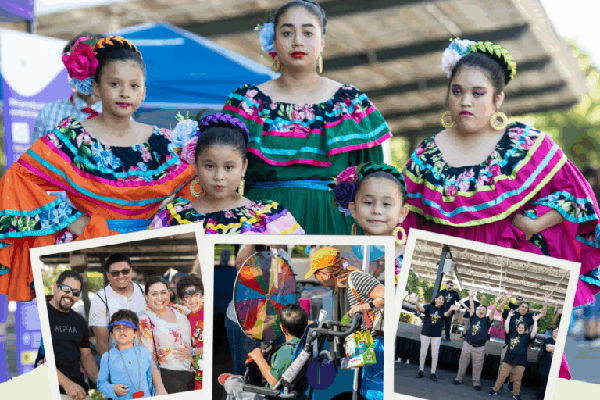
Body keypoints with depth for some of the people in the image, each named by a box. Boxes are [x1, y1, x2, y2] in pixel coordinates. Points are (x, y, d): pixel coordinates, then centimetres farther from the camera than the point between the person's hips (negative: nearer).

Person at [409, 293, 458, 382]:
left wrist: (450, 310, -45)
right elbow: (421, 309, -24)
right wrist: (416, 303, -48)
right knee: (423, 353, 9)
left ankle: (433, 373, 12)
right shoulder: (429, 307, -6)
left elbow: (446, 314, -21)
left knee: (435, 355, 3)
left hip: (437, 335, 1)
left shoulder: (442, 310, 0)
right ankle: (421, 371, 21)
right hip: (425, 334, -1)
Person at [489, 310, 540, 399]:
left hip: (520, 361, -1)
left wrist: (535, 321, -7)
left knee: (517, 378, 5)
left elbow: (534, 333, -10)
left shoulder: (527, 336, 4)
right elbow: (506, 327, 5)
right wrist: (509, 316, 6)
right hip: (509, 358, 1)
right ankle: (495, 390, 8)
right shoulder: (513, 333, 10)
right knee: (502, 375, 2)